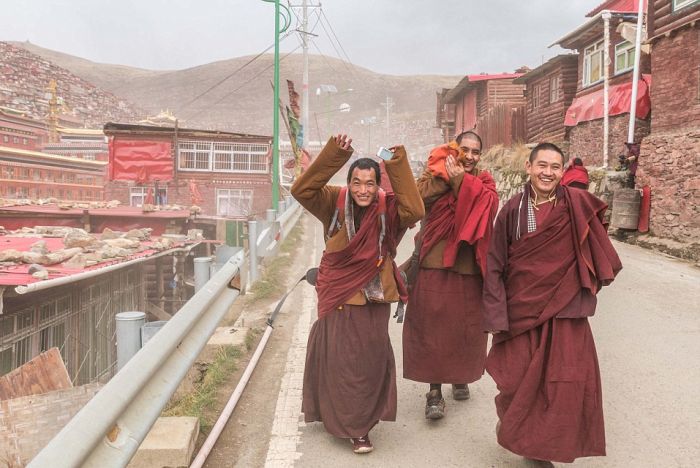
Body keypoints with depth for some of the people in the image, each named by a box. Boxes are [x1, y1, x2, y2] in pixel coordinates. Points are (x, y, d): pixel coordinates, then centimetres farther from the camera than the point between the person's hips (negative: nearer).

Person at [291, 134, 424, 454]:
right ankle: (348, 424, 30)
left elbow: (414, 211, -26)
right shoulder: (335, 203, -6)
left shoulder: (387, 209, -8)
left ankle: (361, 423, 27)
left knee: (370, 360, 9)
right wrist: (333, 154, -28)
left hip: (372, 299, 0)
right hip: (337, 295, 0)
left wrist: (398, 166, -27)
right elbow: (301, 190, -19)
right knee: (338, 360, 9)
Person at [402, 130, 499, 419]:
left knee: (466, 328, 11)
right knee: (432, 328, -1)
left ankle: (461, 378, 34)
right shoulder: (436, 173, 6)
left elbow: (484, 209, -10)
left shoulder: (484, 184, 11)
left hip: (469, 268, 2)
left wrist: (460, 180, -14)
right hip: (434, 265, -2)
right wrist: (448, 175, -17)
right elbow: (419, 197, -15)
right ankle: (434, 392, 8)